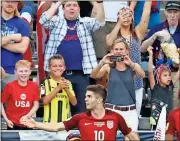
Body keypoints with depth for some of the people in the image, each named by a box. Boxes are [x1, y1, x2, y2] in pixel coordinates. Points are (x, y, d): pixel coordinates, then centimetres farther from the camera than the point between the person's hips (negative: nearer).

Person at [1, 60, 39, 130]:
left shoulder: (34, 86, -2)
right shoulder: (10, 86, -9)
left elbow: (36, 104, 2)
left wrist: (27, 116, -12)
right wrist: (6, 119, -7)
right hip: (13, 124, -2)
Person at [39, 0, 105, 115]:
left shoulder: (85, 22, 11)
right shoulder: (56, 21, 9)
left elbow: (100, 22, -6)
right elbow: (44, 20, -10)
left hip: (80, 74, 1)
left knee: (81, 108, 4)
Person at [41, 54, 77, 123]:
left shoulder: (67, 83, 8)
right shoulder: (46, 82, -3)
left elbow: (74, 102, 3)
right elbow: (45, 101, -14)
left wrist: (66, 89, -11)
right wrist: (58, 88, -17)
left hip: (65, 120, 4)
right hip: (50, 121, -4)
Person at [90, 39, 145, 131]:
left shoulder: (133, 66, 3)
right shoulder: (109, 67, 3)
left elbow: (142, 75, -17)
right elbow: (93, 76, -12)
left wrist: (131, 64, -34)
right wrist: (101, 63, -30)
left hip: (130, 111, 1)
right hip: (111, 110, 0)